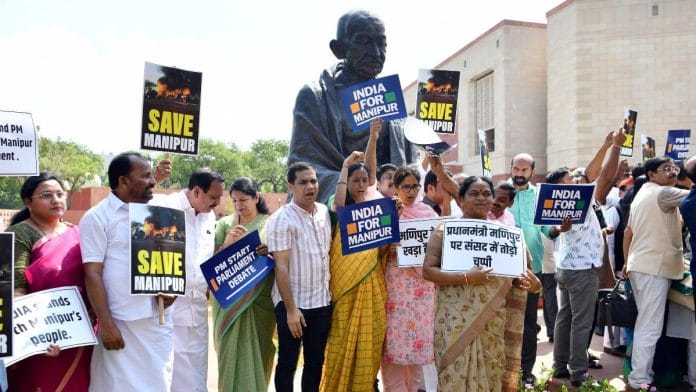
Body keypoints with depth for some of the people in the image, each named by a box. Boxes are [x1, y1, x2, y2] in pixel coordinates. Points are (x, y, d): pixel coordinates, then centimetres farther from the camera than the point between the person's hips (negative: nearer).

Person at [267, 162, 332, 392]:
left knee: (316, 362, 14)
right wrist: (291, 309, -17)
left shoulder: (325, 212, 5)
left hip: (322, 302, 5)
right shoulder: (281, 219, -12)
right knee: (288, 363, 9)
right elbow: (281, 267, -15)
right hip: (293, 304, -5)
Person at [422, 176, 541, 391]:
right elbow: (428, 270, -10)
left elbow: (510, 274, 16)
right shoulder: (445, 230, -3)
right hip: (456, 321, -4)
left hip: (493, 321, 4)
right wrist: (467, 278, -21)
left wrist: (526, 281, -6)